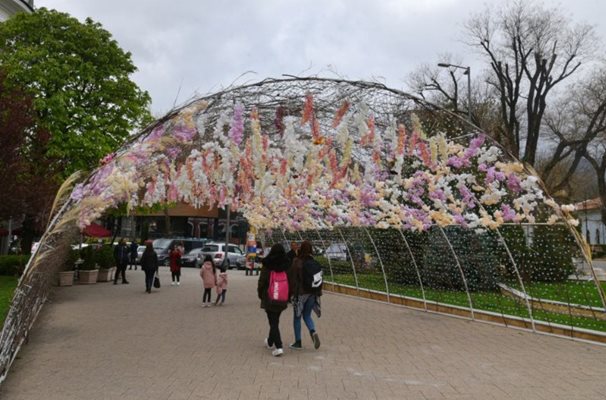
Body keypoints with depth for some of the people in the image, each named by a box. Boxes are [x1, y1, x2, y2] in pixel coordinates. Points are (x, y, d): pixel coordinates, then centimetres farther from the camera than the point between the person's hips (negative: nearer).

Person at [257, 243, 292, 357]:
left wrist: (260, 294, 9)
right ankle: (270, 341, 39)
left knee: (273, 322, 0)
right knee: (275, 321, 22)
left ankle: (278, 347, -11)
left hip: (269, 298, -4)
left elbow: (262, 282, -7)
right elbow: (291, 282, 0)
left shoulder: (267, 266, -11)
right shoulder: (287, 265, -4)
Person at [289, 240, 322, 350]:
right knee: (307, 315, 17)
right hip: (312, 293, 4)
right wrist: (318, 293, 13)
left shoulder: (296, 262, -12)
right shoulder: (314, 262, 3)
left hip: (300, 292, -4)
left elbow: (293, 278, -13)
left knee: (297, 317, 8)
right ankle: (313, 332, -10)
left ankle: (298, 342, 12)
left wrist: (292, 293, -7)